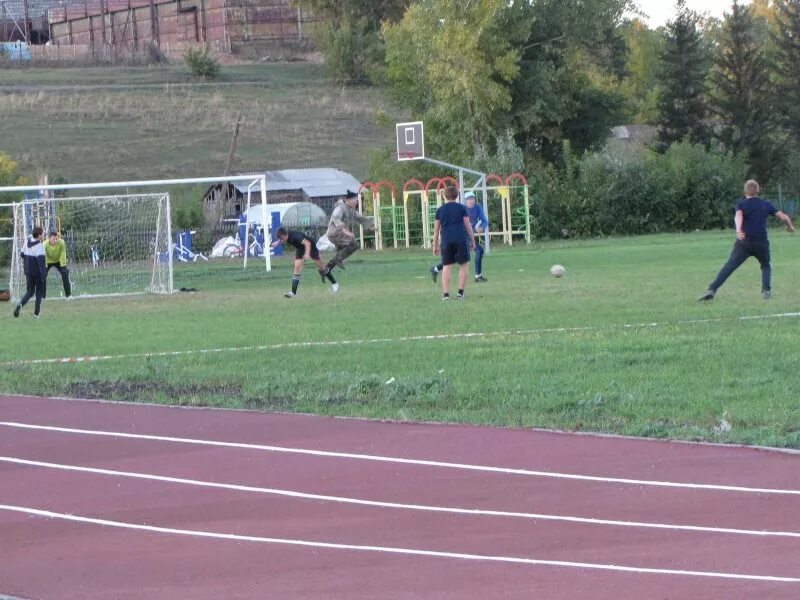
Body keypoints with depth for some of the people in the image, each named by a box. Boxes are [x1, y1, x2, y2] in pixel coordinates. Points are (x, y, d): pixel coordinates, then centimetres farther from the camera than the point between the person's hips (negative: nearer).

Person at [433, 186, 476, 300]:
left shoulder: (440, 210, 10)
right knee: (464, 265, 8)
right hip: (461, 239, -2)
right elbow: (467, 225, 2)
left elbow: (436, 229, 10)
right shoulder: (462, 208, 4)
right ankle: (460, 292, 0)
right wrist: (472, 240, 10)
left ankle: (445, 294, -5)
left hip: (446, 240, 2)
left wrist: (435, 245, 15)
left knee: (446, 267, 3)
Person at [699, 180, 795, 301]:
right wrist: (790, 226, 33)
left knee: (729, 266, -6)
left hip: (744, 242, -1)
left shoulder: (741, 204, 6)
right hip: (761, 242, 1)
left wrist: (738, 230, -34)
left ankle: (712, 290, -19)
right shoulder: (765, 205, 13)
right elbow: (784, 217, 12)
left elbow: (738, 216, -16)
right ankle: (766, 290, 5)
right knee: (766, 266, 25)